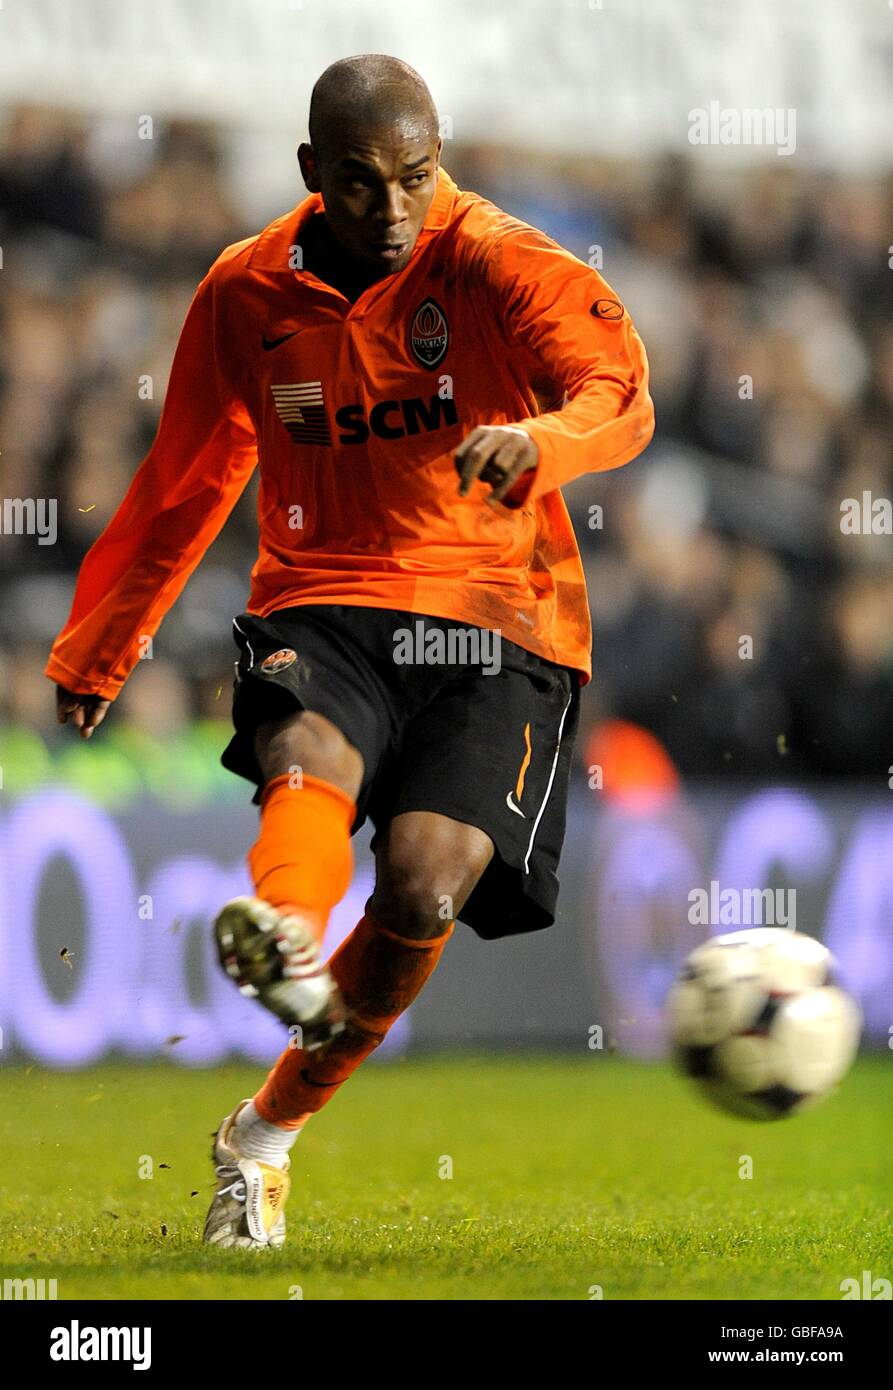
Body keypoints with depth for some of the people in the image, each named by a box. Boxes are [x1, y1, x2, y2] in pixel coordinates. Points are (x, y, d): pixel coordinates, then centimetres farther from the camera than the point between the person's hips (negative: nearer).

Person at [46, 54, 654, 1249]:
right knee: (311, 763, -33)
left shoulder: (502, 266, -4)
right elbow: (185, 488, 22)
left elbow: (621, 398, -21)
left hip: (493, 617, -2)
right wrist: (92, 654, 28)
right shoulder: (246, 294, 8)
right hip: (322, 602, 2)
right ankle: (283, 939, -68)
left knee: (425, 881, -20)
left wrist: (538, 440, -45)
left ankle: (267, 1135, 2)